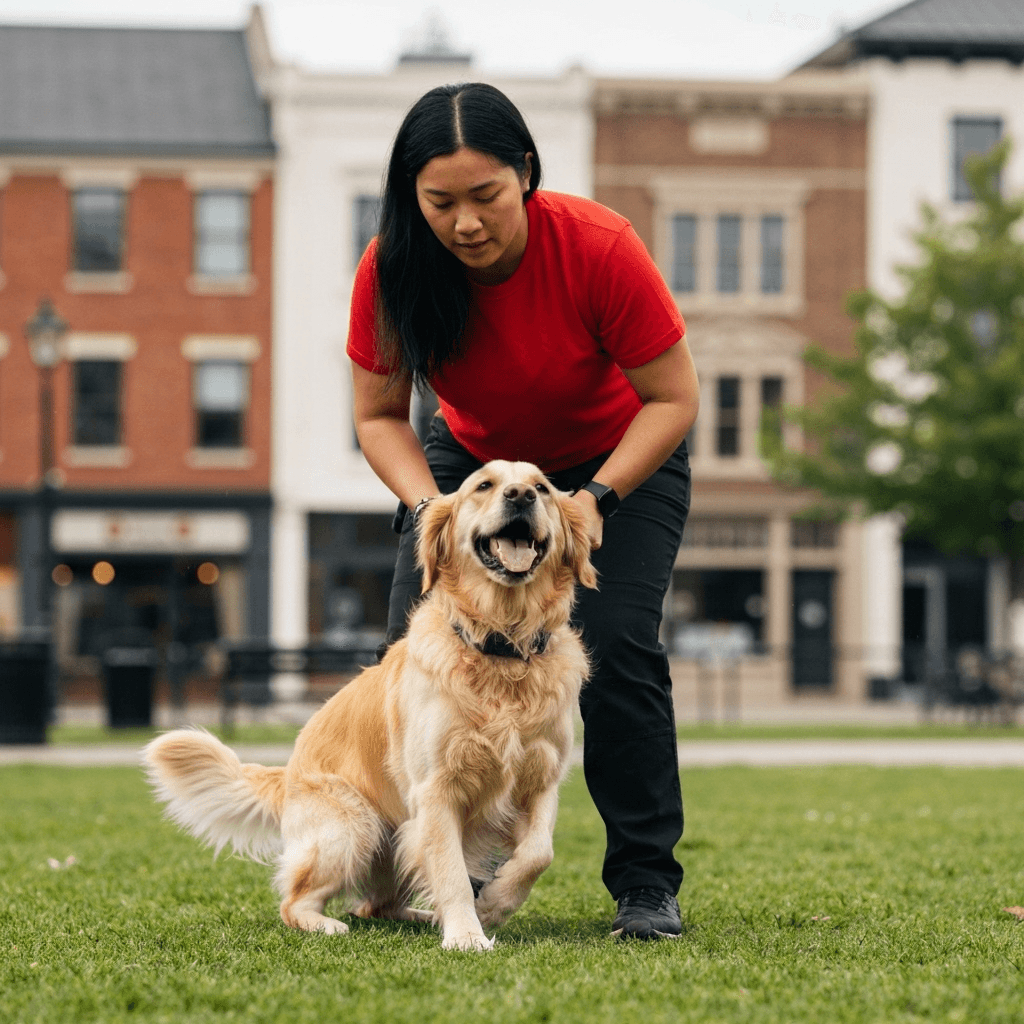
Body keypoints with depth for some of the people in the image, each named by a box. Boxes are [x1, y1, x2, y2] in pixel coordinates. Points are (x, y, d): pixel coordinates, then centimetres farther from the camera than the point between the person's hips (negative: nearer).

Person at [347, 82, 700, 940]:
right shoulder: (392, 271, -24)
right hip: (471, 458, 3)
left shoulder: (599, 248, -32)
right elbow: (380, 416, -10)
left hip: (619, 458, -3)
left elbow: (674, 397, -21)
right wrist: (430, 509, -26)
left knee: (613, 645, -22)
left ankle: (647, 884, -10)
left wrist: (595, 500, -32)